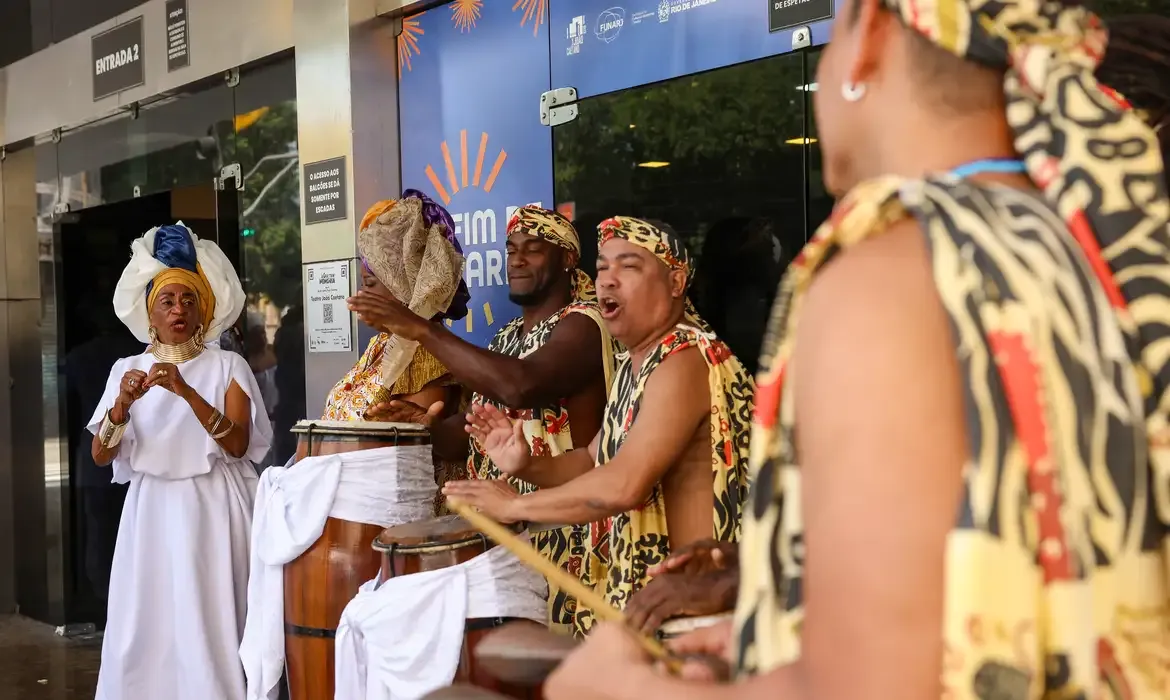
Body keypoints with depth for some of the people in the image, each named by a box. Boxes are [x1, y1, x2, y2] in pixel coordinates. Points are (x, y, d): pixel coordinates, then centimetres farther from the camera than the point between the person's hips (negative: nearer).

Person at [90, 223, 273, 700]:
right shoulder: (127, 369, 9)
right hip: (151, 510, 3)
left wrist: (186, 392, -21)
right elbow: (101, 455, 3)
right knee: (147, 624, 2)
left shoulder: (227, 366, 1)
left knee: (211, 623, -5)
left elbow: (238, 445, -11)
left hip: (214, 509, -2)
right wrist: (123, 404, -15)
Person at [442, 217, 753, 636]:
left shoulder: (686, 362, -20)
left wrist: (516, 506, -18)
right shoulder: (635, 366, 12)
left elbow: (624, 485, -29)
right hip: (638, 585, 9)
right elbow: (596, 464, 19)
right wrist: (526, 466, -1)